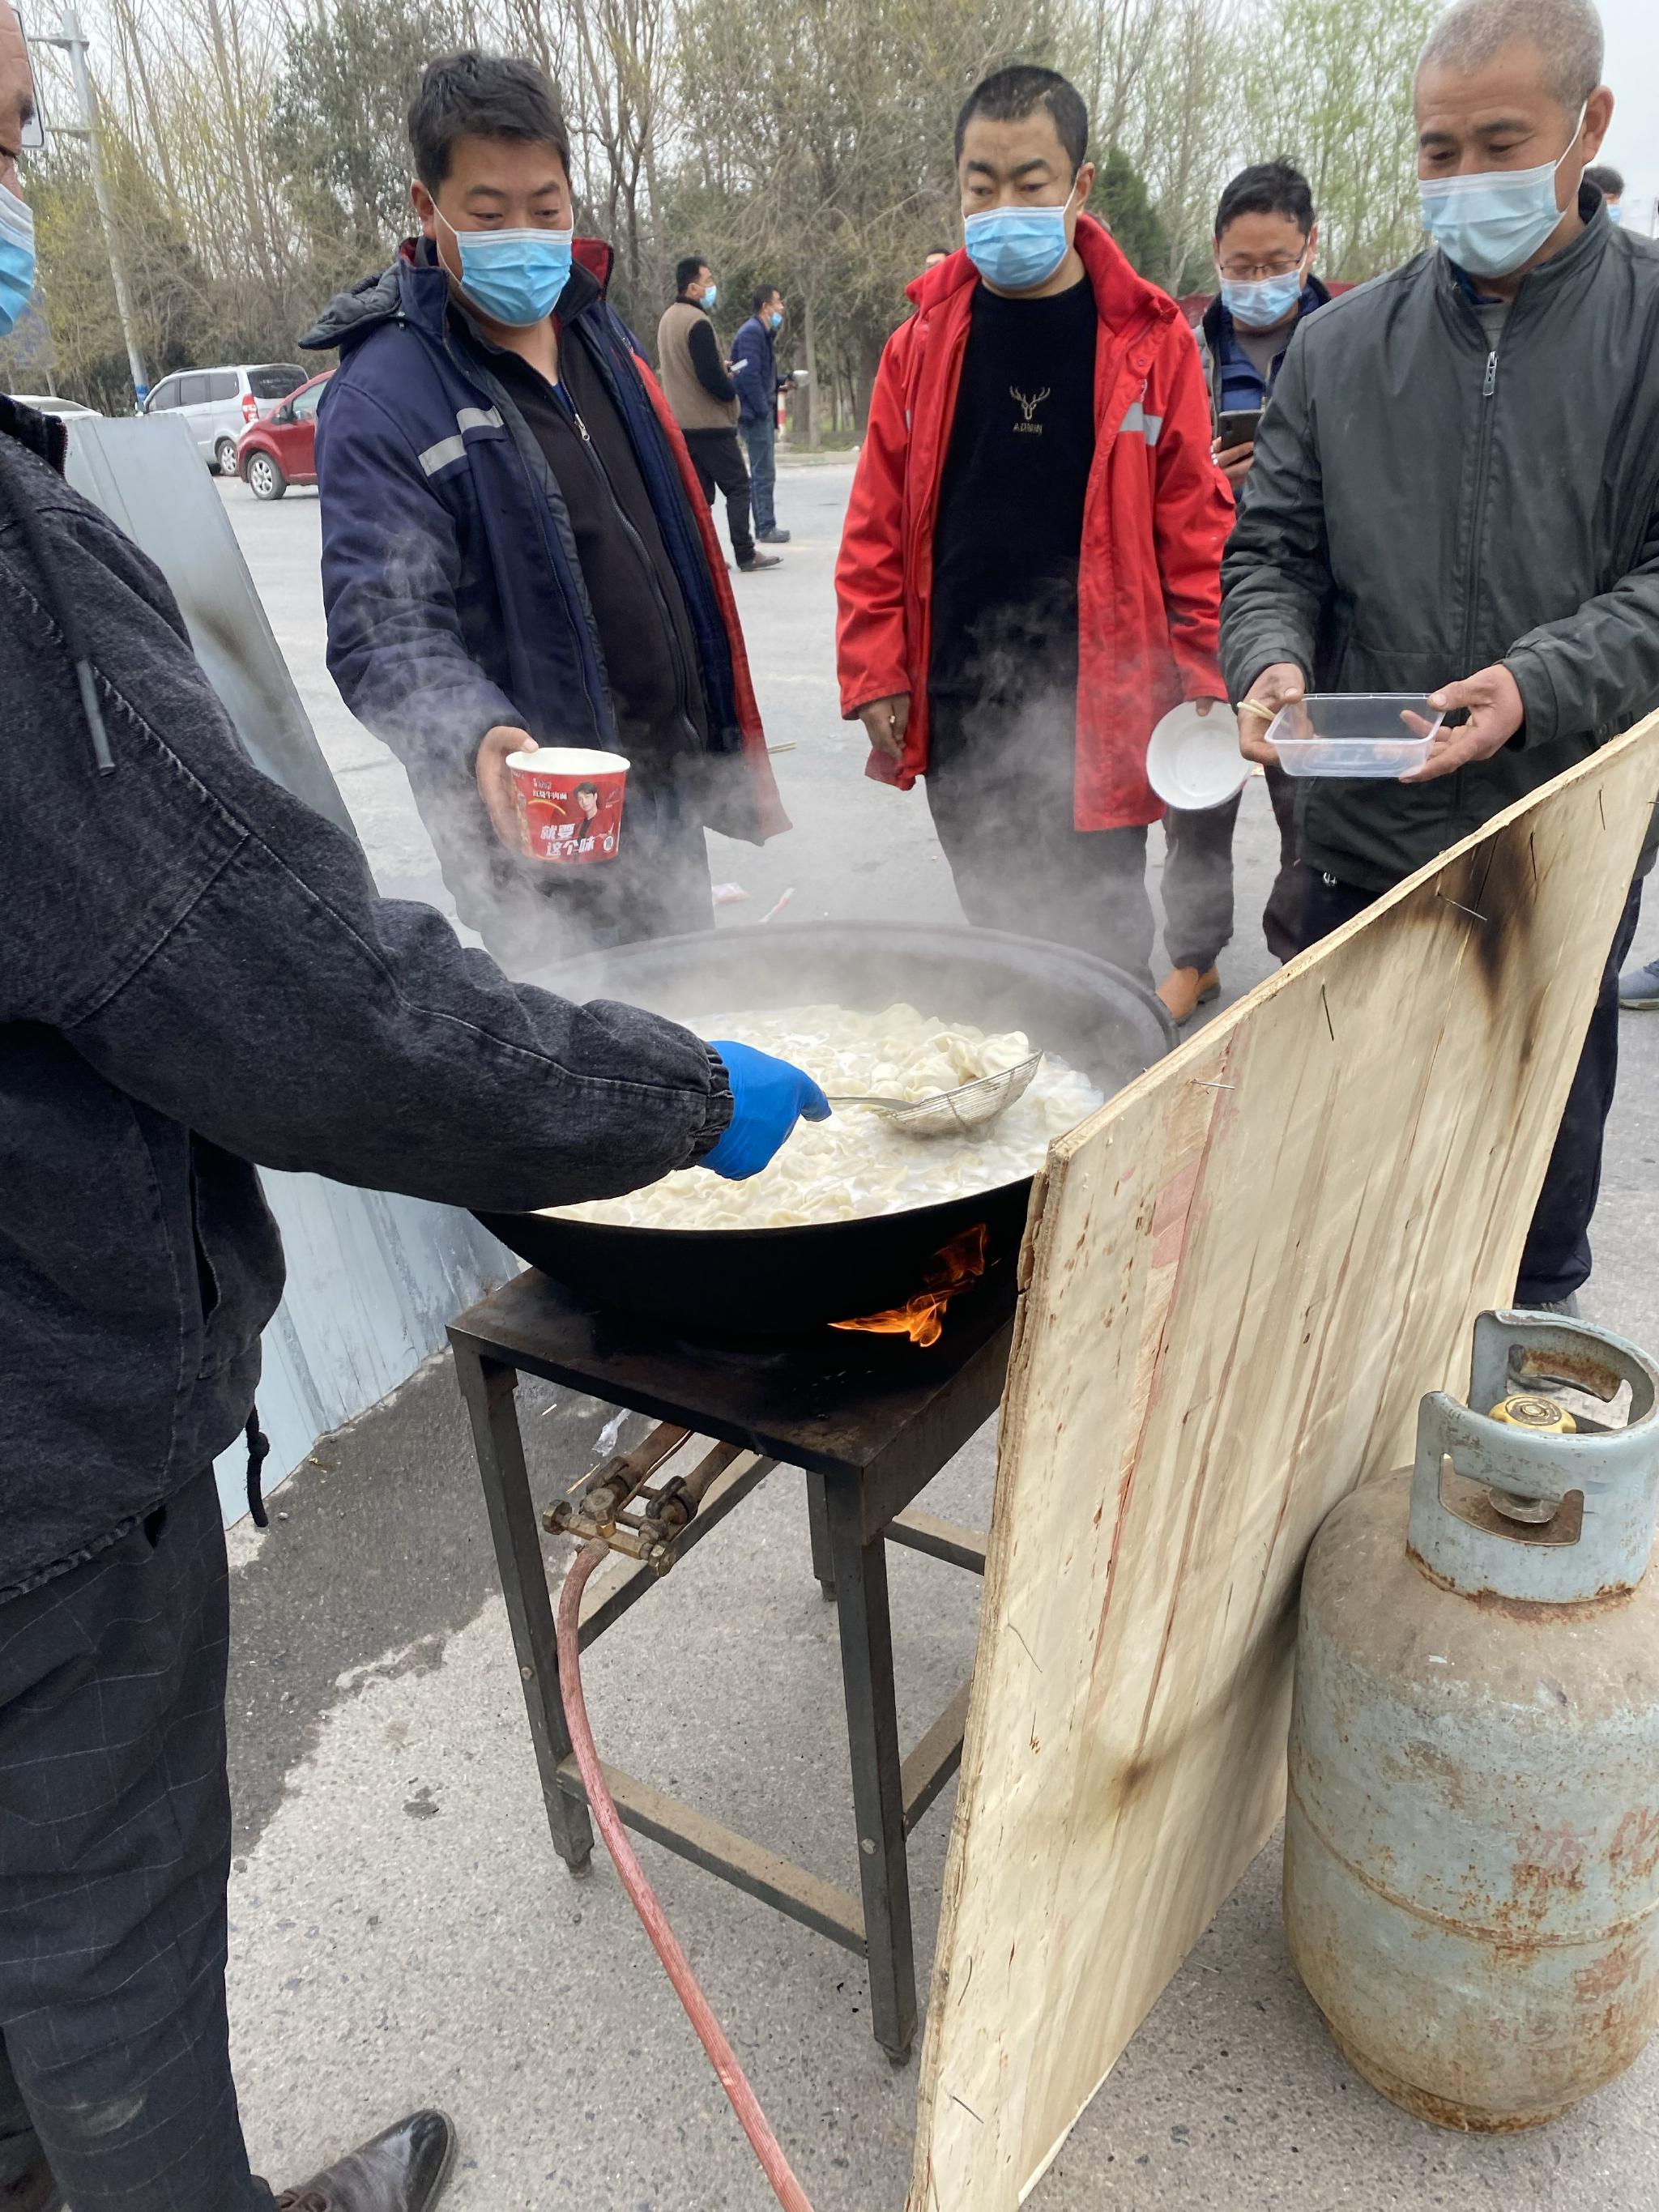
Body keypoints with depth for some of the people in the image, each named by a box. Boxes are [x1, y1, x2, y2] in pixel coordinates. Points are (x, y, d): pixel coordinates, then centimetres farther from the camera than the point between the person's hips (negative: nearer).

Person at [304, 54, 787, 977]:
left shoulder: (598, 328, 9)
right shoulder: (380, 402, -14)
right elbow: (383, 629, -21)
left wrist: (726, 748, 14)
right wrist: (480, 738, -42)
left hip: (668, 796, 7)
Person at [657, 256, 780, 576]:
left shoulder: (668, 317, 12)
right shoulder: (697, 322, -17)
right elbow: (710, 376, -22)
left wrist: (720, 366, 11)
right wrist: (731, 390, -3)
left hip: (681, 421, 9)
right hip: (710, 422, -9)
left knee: (699, 490, 10)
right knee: (738, 487, -1)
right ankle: (745, 554, -2)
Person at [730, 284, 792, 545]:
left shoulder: (763, 332, 17)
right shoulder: (751, 332, -14)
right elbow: (749, 375, -22)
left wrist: (782, 381, 9)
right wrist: (763, 409, -20)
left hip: (763, 414, 10)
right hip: (756, 414, -10)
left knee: (762, 473, 13)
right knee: (764, 473, -7)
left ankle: (765, 526, 18)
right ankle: (765, 529, -3)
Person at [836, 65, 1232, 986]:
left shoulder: (1150, 340, 0)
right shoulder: (926, 339, 6)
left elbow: (1196, 528, -1)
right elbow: (877, 527, 6)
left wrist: (1199, 687, -5)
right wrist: (876, 676, 0)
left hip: (1099, 709, -2)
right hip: (960, 714, 3)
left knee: (1100, 949, 4)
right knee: (995, 932, 14)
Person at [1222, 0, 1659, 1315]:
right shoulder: (1344, 343, 6)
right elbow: (1272, 547, 8)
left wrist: (1540, 684, -24)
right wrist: (1272, 658, -13)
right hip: (1362, 835, 2)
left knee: (1540, 1172, 15)